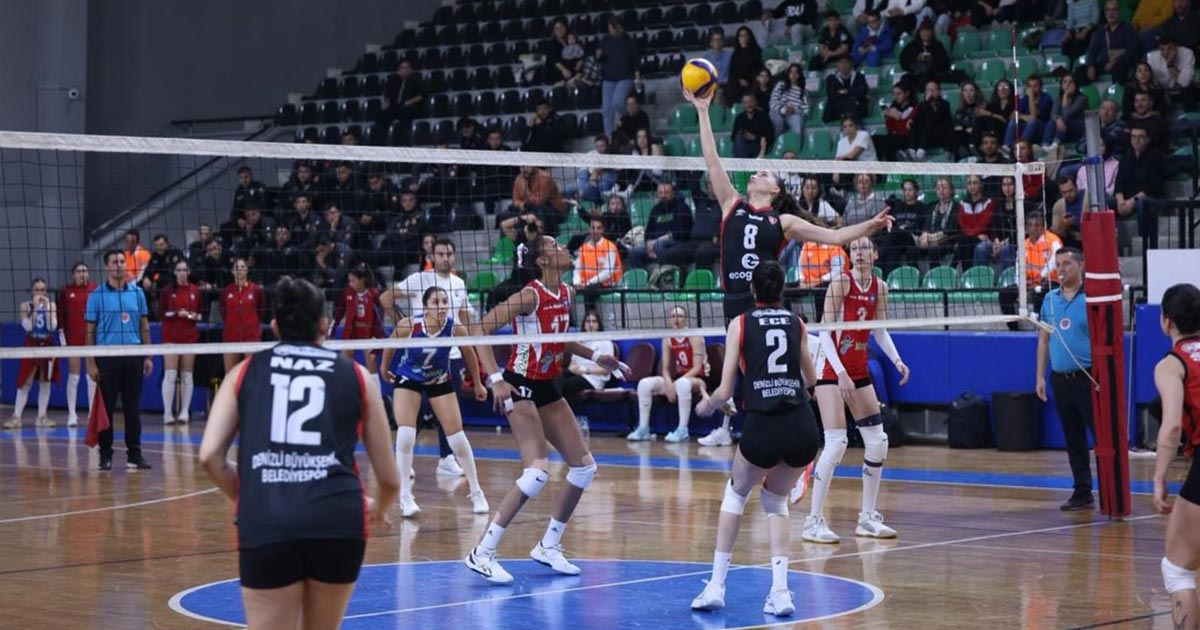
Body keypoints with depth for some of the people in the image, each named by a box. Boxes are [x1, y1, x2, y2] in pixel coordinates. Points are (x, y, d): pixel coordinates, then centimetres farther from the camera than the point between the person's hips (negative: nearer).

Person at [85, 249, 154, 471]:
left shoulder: (137, 292, 8)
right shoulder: (97, 295, 1)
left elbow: (144, 326, 12)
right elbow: (90, 331, 1)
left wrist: (148, 356, 5)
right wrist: (91, 362, -4)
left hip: (133, 357, 2)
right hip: (107, 358, -2)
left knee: (133, 408, 5)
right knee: (106, 408, 1)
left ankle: (134, 454, 10)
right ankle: (106, 455, 8)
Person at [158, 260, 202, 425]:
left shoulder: (195, 291, 7)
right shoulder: (167, 290, 1)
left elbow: (202, 314, 11)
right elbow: (161, 314, -2)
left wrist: (195, 316, -10)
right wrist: (177, 313, -16)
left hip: (190, 336, 2)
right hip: (171, 337, -2)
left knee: (187, 375, 3)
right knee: (170, 374, -8)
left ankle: (185, 411, 8)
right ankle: (168, 412, -7)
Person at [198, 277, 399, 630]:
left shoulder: (246, 372, 16)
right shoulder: (356, 377, 16)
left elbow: (210, 456, 5)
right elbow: (389, 479, 19)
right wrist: (378, 510, 41)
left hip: (266, 525, -1)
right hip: (339, 520, 1)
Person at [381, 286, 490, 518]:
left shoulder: (456, 329, -26)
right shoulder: (408, 326, -29)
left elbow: (469, 353, -6)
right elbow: (390, 346, -7)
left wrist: (477, 384, 6)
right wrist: (385, 368, 9)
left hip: (440, 382, 1)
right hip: (408, 380, -1)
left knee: (457, 438, 0)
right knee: (405, 436, -17)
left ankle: (476, 493, 17)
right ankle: (405, 497, -7)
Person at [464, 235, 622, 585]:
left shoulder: (565, 294, 6)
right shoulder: (530, 295, -18)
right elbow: (479, 330, -23)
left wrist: (594, 356, 19)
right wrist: (495, 378, -30)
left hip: (547, 388, 9)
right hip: (520, 386, -9)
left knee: (584, 466, 8)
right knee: (538, 471, -21)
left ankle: (548, 546, 20)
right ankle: (482, 553, -16)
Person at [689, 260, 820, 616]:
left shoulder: (741, 324, 5)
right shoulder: (796, 323, 13)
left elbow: (725, 392, 2)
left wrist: (707, 405, 24)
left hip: (763, 427, -2)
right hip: (803, 428, 2)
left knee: (737, 493, 24)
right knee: (775, 500, 25)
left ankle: (716, 585, 18)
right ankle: (780, 590, 9)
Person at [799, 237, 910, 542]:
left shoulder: (879, 287, 4)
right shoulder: (841, 282, -13)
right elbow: (825, 332, -16)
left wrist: (896, 359, 0)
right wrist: (841, 373, -24)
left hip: (859, 371, 7)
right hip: (831, 370, -7)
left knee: (878, 442, 5)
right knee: (837, 442, -16)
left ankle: (868, 518, 18)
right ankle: (814, 521, -10)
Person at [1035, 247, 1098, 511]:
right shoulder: (1049, 299, 11)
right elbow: (1043, 339, 17)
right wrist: (1040, 376, 12)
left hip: (1087, 378, -6)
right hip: (1060, 378, 6)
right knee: (1073, 440, 10)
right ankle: (1083, 493, 16)